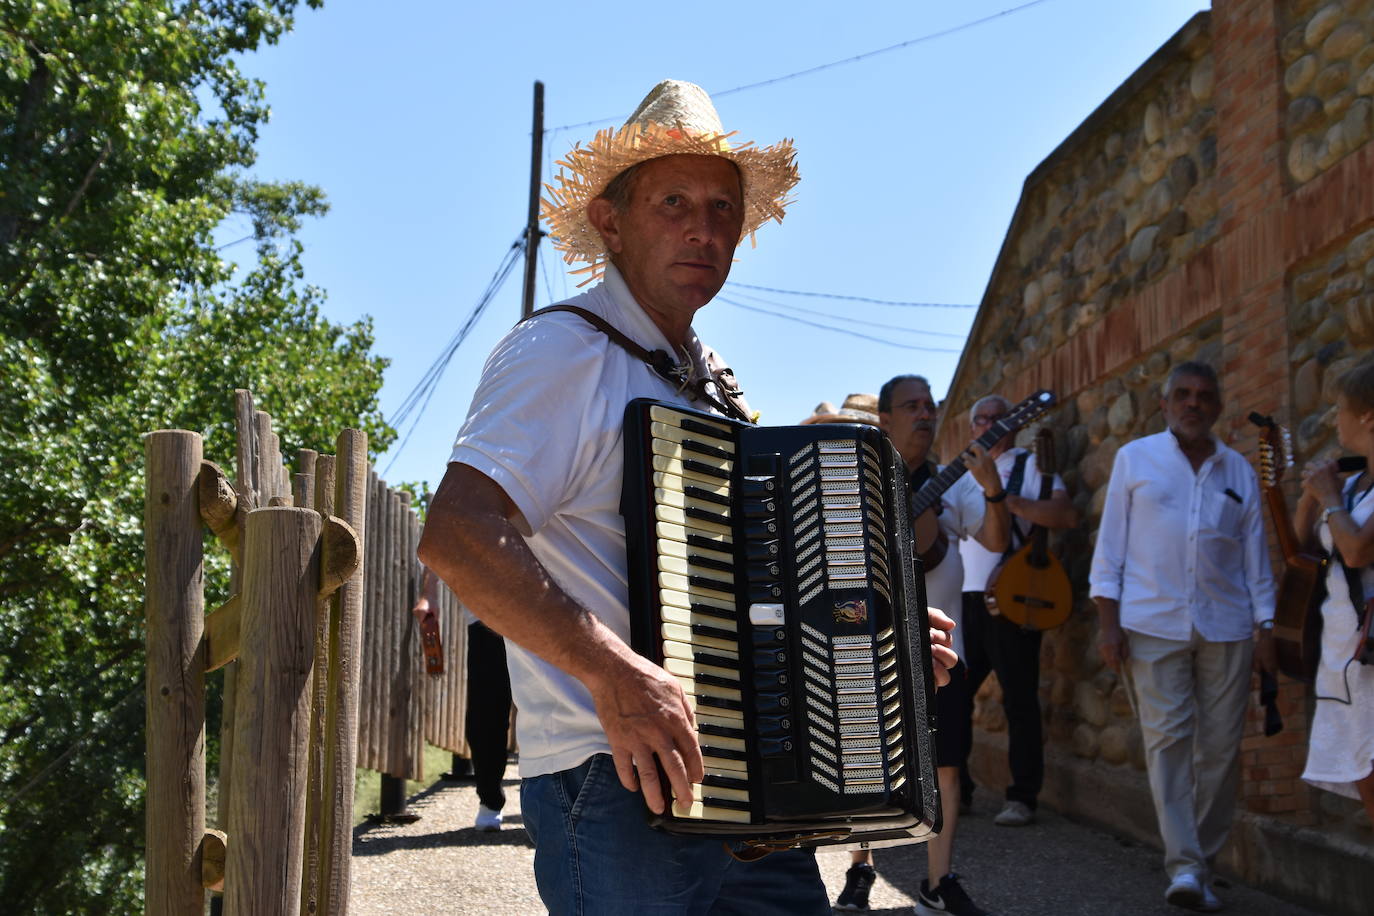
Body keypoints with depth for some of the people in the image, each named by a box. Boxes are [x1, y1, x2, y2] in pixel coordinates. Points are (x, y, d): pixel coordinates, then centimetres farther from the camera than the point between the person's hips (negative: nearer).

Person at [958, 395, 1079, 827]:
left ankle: (1023, 797, 2)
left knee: (1019, 698, -3)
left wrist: (1009, 501, -20)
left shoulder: (1029, 464, 4)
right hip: (964, 597, 6)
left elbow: (1067, 515, -12)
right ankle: (953, 787, 17)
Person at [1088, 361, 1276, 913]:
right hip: (1153, 624, -2)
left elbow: (1255, 554, 15)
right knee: (1167, 740, -8)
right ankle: (1184, 868, -10)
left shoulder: (1239, 471, 13)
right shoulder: (1135, 459, 7)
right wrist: (1108, 620, -4)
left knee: (1220, 747, 2)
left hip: (1226, 628, 3)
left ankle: (1202, 862, 14)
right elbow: (1111, 542, 4)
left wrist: (1264, 627, 7)